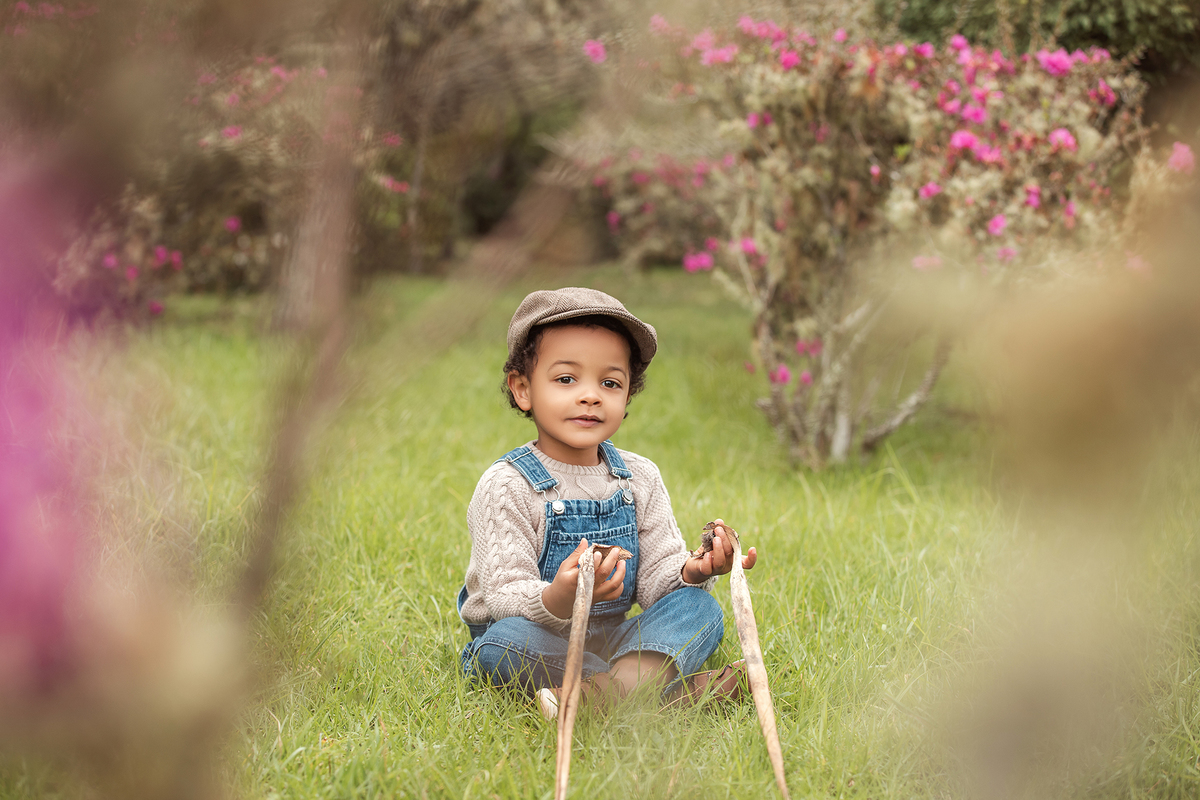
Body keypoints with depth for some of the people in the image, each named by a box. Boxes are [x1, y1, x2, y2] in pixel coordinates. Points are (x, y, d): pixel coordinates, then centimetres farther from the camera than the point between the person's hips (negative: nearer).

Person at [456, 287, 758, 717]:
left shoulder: (640, 478, 5)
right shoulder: (506, 487, -12)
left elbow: (656, 581, 1)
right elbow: (504, 597, -21)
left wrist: (691, 573, -23)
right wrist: (557, 601, -44)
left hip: (612, 639, 4)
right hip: (538, 641, -4)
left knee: (701, 608, -16)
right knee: (505, 639, -36)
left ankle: (616, 684, -45)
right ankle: (675, 686, -35)